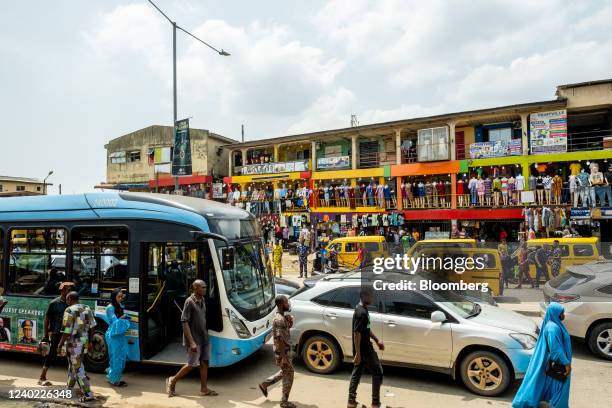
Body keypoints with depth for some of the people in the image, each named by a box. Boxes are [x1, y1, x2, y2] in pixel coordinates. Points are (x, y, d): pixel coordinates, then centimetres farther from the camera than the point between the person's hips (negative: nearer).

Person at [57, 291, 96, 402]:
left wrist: (61, 343, -4)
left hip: (74, 343, -7)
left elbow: (67, 331, -17)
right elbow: (92, 327, 9)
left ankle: (88, 394, -3)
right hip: (84, 342, 7)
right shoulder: (87, 308, 6)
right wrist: (90, 342, 18)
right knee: (73, 365, 25)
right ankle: (69, 387, 41)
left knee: (78, 369, -2)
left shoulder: (69, 310, -15)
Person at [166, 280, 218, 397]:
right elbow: (185, 323, -19)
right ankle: (172, 381, 23)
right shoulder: (189, 302, -18)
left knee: (204, 362, 9)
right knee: (192, 364, 2)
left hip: (204, 338, 7)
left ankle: (204, 388, 19)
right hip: (194, 339, -7)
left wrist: (206, 335, 15)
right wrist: (192, 342, -23)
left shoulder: (202, 301, 6)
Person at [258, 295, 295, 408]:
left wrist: (290, 321, -2)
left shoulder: (283, 317, 6)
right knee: (288, 376, 3)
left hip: (286, 351, 9)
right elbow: (279, 340, -25)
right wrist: (284, 357, -24)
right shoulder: (279, 320, -24)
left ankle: (265, 384, 33)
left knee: (284, 373, 24)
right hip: (283, 353, -9)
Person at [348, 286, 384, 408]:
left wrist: (377, 340, 19)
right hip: (364, 349, -9)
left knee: (357, 373, 14)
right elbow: (356, 333, -26)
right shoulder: (362, 313, -24)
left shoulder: (362, 309, 7)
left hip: (362, 348, 9)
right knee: (377, 372, 4)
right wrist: (357, 354, -24)